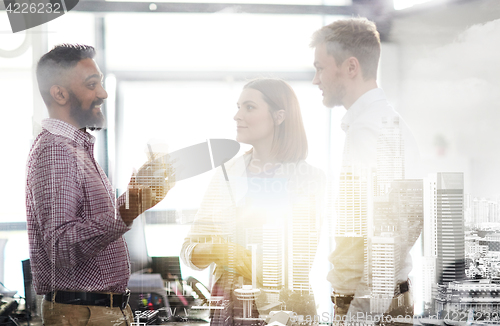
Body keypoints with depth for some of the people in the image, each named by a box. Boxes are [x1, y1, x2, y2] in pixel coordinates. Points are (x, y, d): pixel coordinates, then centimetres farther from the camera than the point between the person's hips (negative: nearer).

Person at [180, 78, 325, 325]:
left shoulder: (308, 179, -6)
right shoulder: (227, 174, 5)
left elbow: (300, 264, -11)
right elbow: (190, 249, 3)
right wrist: (211, 250, -18)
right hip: (228, 305, 4)